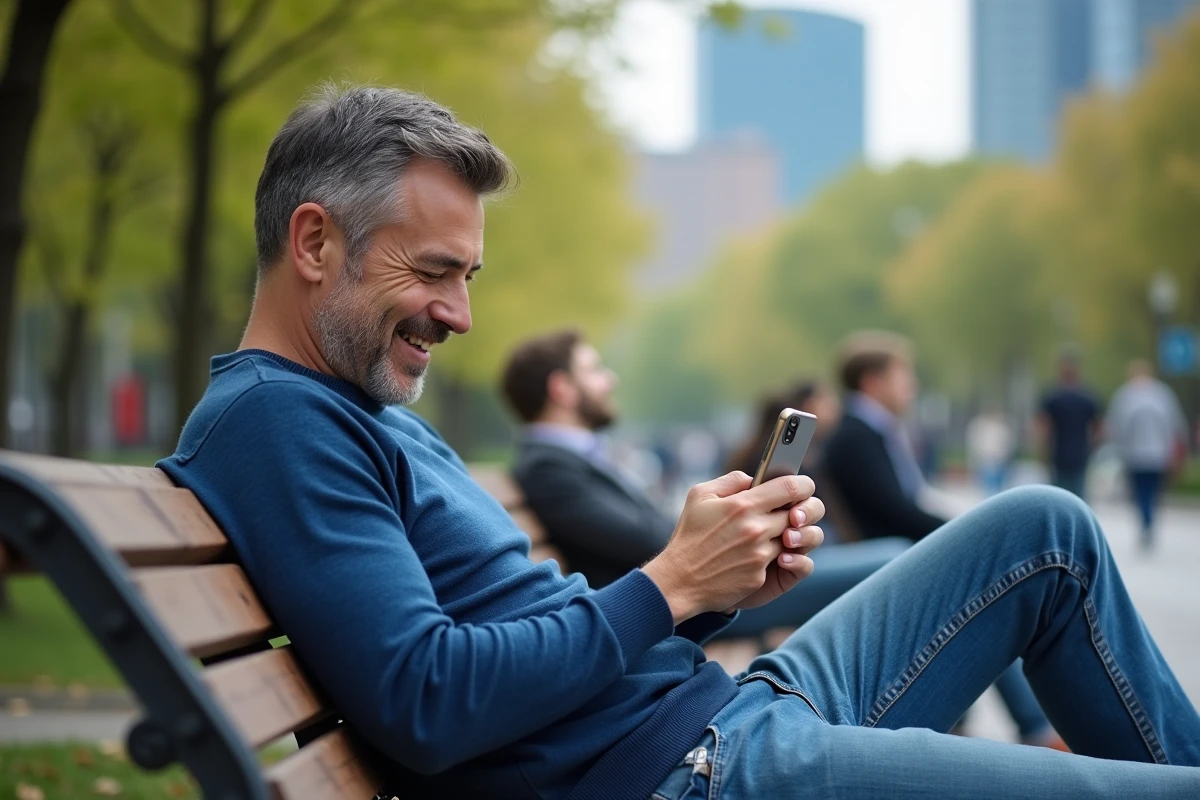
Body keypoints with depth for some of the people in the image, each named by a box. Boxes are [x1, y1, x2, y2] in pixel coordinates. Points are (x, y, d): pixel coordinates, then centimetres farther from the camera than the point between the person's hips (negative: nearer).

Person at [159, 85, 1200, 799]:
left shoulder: (375, 417, 18)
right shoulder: (268, 420, -14)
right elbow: (424, 704, -24)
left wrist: (724, 582, -1)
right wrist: (671, 586, -15)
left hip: (728, 713, 10)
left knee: (1044, 532, 15)